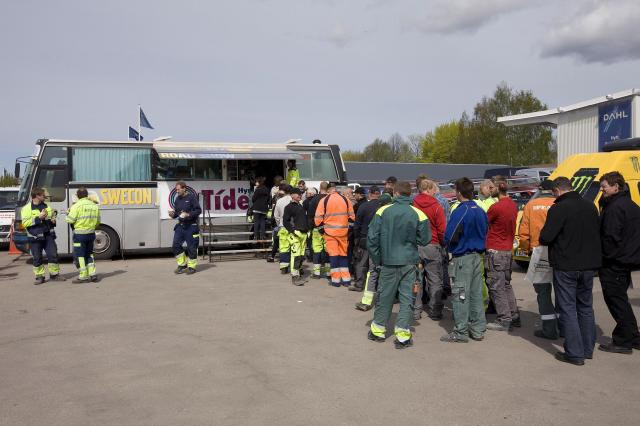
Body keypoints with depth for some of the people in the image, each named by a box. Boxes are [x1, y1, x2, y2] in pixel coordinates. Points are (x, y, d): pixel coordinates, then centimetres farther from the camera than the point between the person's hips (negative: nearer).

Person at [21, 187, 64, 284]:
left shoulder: (47, 206, 13)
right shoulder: (27, 208, -4)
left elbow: (53, 216, 26)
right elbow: (25, 223, -13)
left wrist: (53, 220, 2)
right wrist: (38, 218, -20)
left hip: (48, 236, 4)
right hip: (35, 237, -4)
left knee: (53, 255, 1)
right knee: (37, 258, 3)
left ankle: (54, 274, 13)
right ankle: (39, 277, 14)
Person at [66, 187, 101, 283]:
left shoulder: (77, 205, -11)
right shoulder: (94, 205, 7)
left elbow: (70, 220, -11)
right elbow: (98, 221, 12)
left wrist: (68, 213, 8)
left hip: (80, 234, -6)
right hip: (91, 233, 6)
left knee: (79, 255, 3)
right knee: (89, 254, 19)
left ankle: (83, 277, 5)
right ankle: (93, 274, 16)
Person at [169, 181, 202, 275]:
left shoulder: (192, 197, -6)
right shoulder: (177, 199, 13)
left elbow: (198, 210, -9)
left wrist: (188, 214, -20)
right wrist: (172, 214, -1)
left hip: (191, 226, -6)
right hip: (180, 226, 6)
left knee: (191, 247, -1)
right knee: (175, 246, 1)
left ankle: (191, 267, 12)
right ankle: (182, 264, 16)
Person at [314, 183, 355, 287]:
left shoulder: (324, 201, -6)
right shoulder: (345, 199, 2)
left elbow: (318, 219, -6)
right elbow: (352, 217, 5)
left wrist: (321, 224, 12)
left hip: (330, 231, -3)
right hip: (343, 231, 3)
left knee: (333, 254, 4)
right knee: (343, 254, 13)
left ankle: (336, 279, 5)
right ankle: (346, 279, 15)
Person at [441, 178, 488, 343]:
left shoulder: (460, 212, -17)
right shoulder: (481, 211, 7)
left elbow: (449, 237, -19)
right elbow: (485, 232, 15)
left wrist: (448, 245, 2)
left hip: (462, 257, -8)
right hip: (478, 256, 8)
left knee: (461, 295, -1)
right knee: (476, 294, 13)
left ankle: (460, 332, 5)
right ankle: (478, 329, 21)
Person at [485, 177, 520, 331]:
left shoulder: (496, 207, -19)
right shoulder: (513, 205, 6)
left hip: (495, 251, -8)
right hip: (508, 249, 8)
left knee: (496, 287, 0)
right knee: (506, 285, 18)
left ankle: (504, 321, 4)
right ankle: (514, 317, 23)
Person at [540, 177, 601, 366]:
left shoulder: (558, 209, -17)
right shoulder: (590, 206, 6)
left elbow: (545, 238, -20)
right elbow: (597, 234, 15)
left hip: (566, 267, -7)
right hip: (589, 265, 7)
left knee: (568, 309, 1)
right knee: (586, 307, 17)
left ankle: (575, 353, 2)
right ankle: (588, 349, 26)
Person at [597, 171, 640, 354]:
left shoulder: (615, 207, -18)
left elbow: (610, 237, -23)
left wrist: (604, 257, -11)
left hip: (613, 264, -10)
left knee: (616, 301, -1)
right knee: (621, 301, 19)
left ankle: (623, 342, 6)